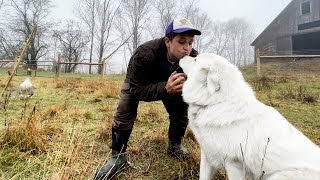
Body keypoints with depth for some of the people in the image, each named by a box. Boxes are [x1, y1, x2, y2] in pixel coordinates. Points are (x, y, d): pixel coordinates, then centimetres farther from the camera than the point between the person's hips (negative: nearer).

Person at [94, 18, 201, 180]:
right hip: (138, 81, -3)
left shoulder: (192, 57, -32)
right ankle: (118, 156, -2)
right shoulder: (144, 54, -44)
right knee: (124, 113, -17)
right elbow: (137, 89, -40)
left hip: (168, 82, 3)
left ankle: (174, 146, 15)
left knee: (181, 110, -8)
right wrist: (166, 88, -57)